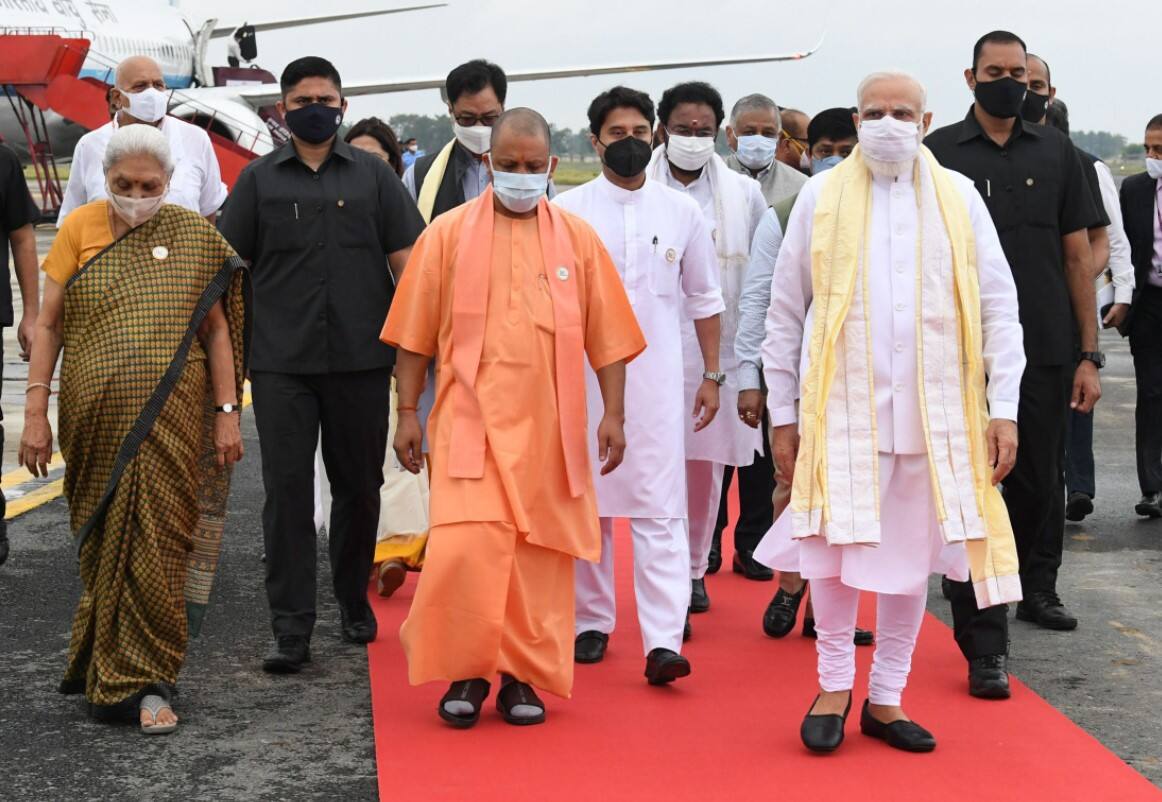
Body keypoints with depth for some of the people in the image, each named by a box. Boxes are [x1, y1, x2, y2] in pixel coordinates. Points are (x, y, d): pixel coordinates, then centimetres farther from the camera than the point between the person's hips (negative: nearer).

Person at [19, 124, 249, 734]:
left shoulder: (193, 237, 4)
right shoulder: (79, 228, 3)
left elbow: (216, 330, 6)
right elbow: (48, 324, 4)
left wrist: (227, 413, 1)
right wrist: (36, 411, -1)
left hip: (171, 420, -1)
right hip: (95, 422, 1)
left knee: (157, 546, -3)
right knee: (102, 542, 9)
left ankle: (147, 681, 5)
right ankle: (112, 671, 25)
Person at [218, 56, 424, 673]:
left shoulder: (371, 175, 7)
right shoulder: (260, 179, 8)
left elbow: (407, 259, 6)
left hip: (361, 361, 1)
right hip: (281, 365, -1)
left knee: (359, 486, 11)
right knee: (286, 491, -3)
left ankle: (354, 600, 30)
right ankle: (291, 628, 1)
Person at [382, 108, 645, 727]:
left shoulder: (576, 238, 7)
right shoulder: (448, 233, 3)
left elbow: (608, 337, 8)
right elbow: (414, 334, 5)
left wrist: (613, 414, 2)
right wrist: (407, 413, 1)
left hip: (548, 425, 2)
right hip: (470, 421, -2)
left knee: (541, 552, 5)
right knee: (463, 547, -11)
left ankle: (524, 676, 19)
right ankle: (465, 671, 8)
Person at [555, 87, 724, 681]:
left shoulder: (681, 212, 7)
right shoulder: (567, 210, 2)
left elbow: (703, 298, 14)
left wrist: (711, 375, 11)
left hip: (657, 379, 0)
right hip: (583, 377, 0)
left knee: (660, 508, -7)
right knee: (587, 503, 8)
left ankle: (664, 641, -11)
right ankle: (592, 621, 22)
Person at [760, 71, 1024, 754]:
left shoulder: (959, 197, 6)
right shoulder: (821, 196, 3)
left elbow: (999, 307, 6)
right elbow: (785, 313, 7)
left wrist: (1003, 408, -1)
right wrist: (783, 413, 5)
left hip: (935, 412, 2)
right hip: (843, 409, -1)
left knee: (913, 556, 8)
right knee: (837, 548, -3)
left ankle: (887, 698, 21)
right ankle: (835, 686, 18)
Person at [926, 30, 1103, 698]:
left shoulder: (1056, 152, 7)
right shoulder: (940, 153, 1)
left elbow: (1078, 255, 7)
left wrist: (1089, 354, 3)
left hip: (1047, 352, 3)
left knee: (1043, 481, 15)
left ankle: (1039, 589, 39)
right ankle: (986, 647, -1)